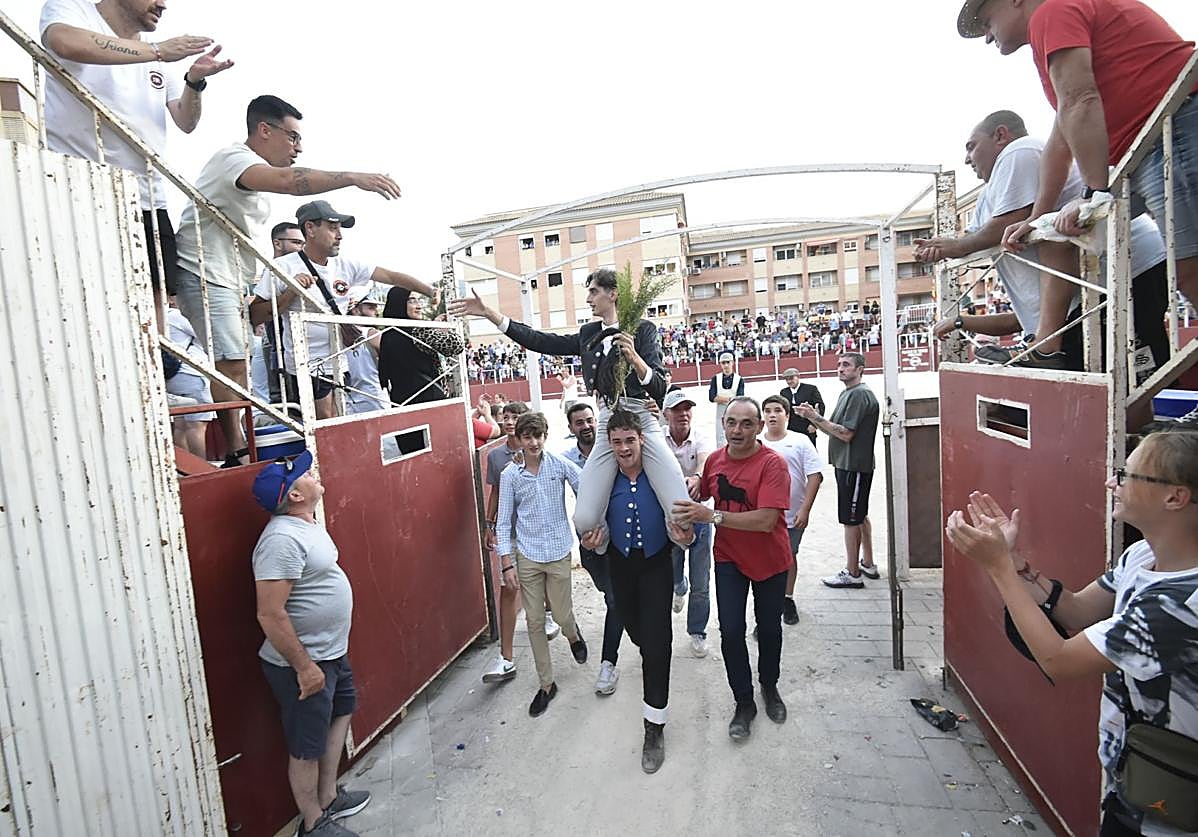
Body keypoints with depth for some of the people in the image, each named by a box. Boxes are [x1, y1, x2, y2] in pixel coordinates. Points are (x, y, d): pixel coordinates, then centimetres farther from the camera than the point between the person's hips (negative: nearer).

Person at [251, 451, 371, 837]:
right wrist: (304, 666, -23)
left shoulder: (308, 523, 4)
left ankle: (329, 797, 44)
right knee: (308, 747, 10)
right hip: (304, 664, -10)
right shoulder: (282, 539, -28)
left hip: (332, 652, 10)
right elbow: (270, 615, -29)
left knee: (340, 714, 26)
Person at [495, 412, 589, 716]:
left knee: (562, 614, 9)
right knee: (534, 620, 7)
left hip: (558, 553, -1)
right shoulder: (510, 475, -5)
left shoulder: (560, 464, -7)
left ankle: (573, 635, 48)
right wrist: (506, 561, -3)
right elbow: (504, 521, 0)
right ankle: (546, 683, 25)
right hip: (527, 556, 1)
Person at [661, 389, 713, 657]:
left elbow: (705, 461, -33)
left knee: (701, 584, 7)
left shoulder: (700, 439, -13)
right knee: (672, 572, 18)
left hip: (698, 516, -1)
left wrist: (697, 478, -56)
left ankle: (697, 631, 29)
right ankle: (679, 587, 56)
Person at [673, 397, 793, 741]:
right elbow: (703, 494, 13)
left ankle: (769, 687, 43)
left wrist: (712, 516, -36)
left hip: (770, 560, -2)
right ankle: (744, 702, 21)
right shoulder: (714, 460, -7)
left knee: (769, 629, 16)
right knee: (731, 631, -1)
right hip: (729, 559, 3)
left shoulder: (772, 464, -23)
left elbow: (766, 520, -32)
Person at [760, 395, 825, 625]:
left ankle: (788, 600, 32)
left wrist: (805, 509, -13)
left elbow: (815, 476, -7)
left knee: (789, 556, 14)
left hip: (793, 514, -1)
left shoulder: (800, 441, -4)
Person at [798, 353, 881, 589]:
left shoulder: (860, 394, -16)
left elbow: (846, 434, -21)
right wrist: (814, 419, 1)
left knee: (851, 519, -2)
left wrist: (817, 417, -17)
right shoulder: (847, 393, 15)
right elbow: (837, 430, 13)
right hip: (847, 464, 10)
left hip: (854, 466, -10)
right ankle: (868, 564, 31)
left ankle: (852, 574, 8)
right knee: (860, 516, 18)